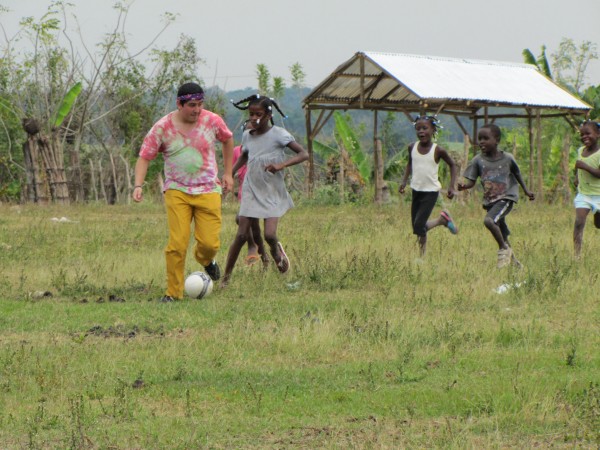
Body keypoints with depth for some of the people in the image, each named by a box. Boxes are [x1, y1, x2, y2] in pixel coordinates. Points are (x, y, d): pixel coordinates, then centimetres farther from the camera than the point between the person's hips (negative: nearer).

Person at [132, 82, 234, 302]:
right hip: (177, 191, -1)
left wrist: (228, 173, 17)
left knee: (210, 243, -6)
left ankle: (206, 260, 32)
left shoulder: (212, 121, -3)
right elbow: (144, 157, -3)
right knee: (177, 244, -13)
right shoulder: (163, 127, -8)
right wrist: (138, 185, -17)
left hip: (208, 191, 1)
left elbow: (228, 140, 18)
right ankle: (173, 292, -1)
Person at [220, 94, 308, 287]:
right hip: (251, 192, 3)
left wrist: (281, 165, -27)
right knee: (242, 235, -5)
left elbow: (303, 154, -13)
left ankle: (277, 252, 21)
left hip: (273, 193, -3)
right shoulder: (247, 135, 3)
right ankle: (226, 277, 7)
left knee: (269, 235, -15)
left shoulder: (278, 134, -11)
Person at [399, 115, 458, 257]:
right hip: (416, 190, 5)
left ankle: (422, 255, 2)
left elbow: (453, 165, 2)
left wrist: (452, 186, -6)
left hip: (431, 191, -5)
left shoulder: (437, 150, -12)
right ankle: (442, 219, 32)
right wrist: (404, 181, 9)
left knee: (419, 226, -15)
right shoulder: (412, 148, 0)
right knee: (416, 227, 10)